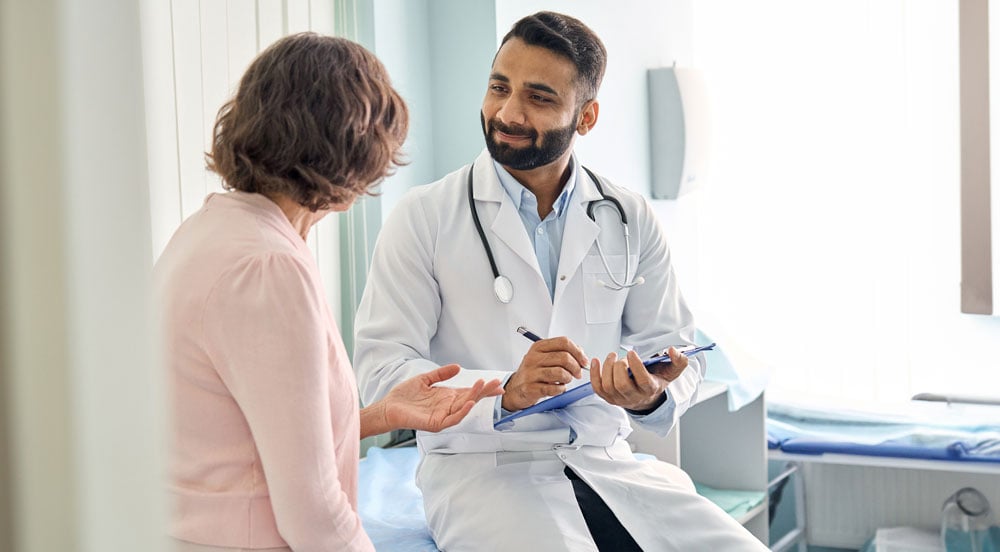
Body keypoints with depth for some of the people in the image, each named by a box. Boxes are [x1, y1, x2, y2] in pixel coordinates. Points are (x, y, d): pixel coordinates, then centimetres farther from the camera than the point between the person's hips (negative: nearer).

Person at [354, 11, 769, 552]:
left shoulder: (631, 221, 9)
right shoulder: (422, 218, -2)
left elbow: (675, 349, 8)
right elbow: (381, 370, -9)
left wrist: (652, 396, -16)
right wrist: (505, 392, -24)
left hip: (606, 462, 4)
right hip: (481, 466, -4)